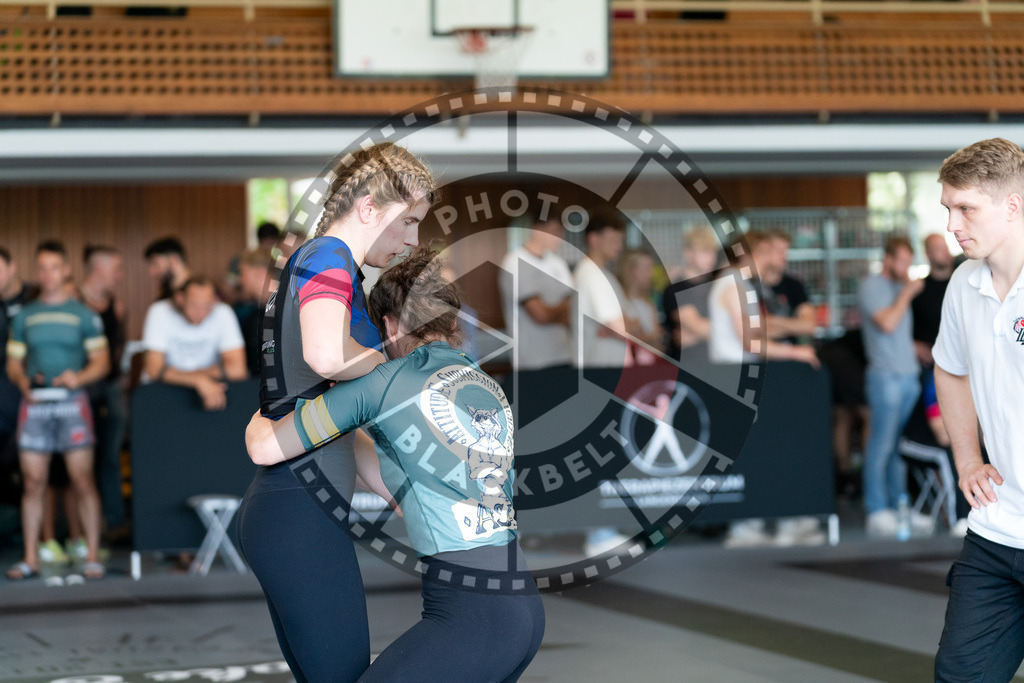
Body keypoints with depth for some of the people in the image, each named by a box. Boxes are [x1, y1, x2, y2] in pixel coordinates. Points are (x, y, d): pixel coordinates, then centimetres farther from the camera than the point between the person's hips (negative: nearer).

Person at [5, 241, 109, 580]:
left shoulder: (83, 314, 7)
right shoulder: (24, 317, 13)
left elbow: (101, 362, 6)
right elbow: (13, 363, 15)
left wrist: (79, 377, -13)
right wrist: (24, 382, -6)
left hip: (71, 402, -2)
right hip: (34, 403, 2)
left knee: (83, 481, -6)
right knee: (33, 482, 1)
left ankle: (92, 556, -2)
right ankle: (30, 558, 6)